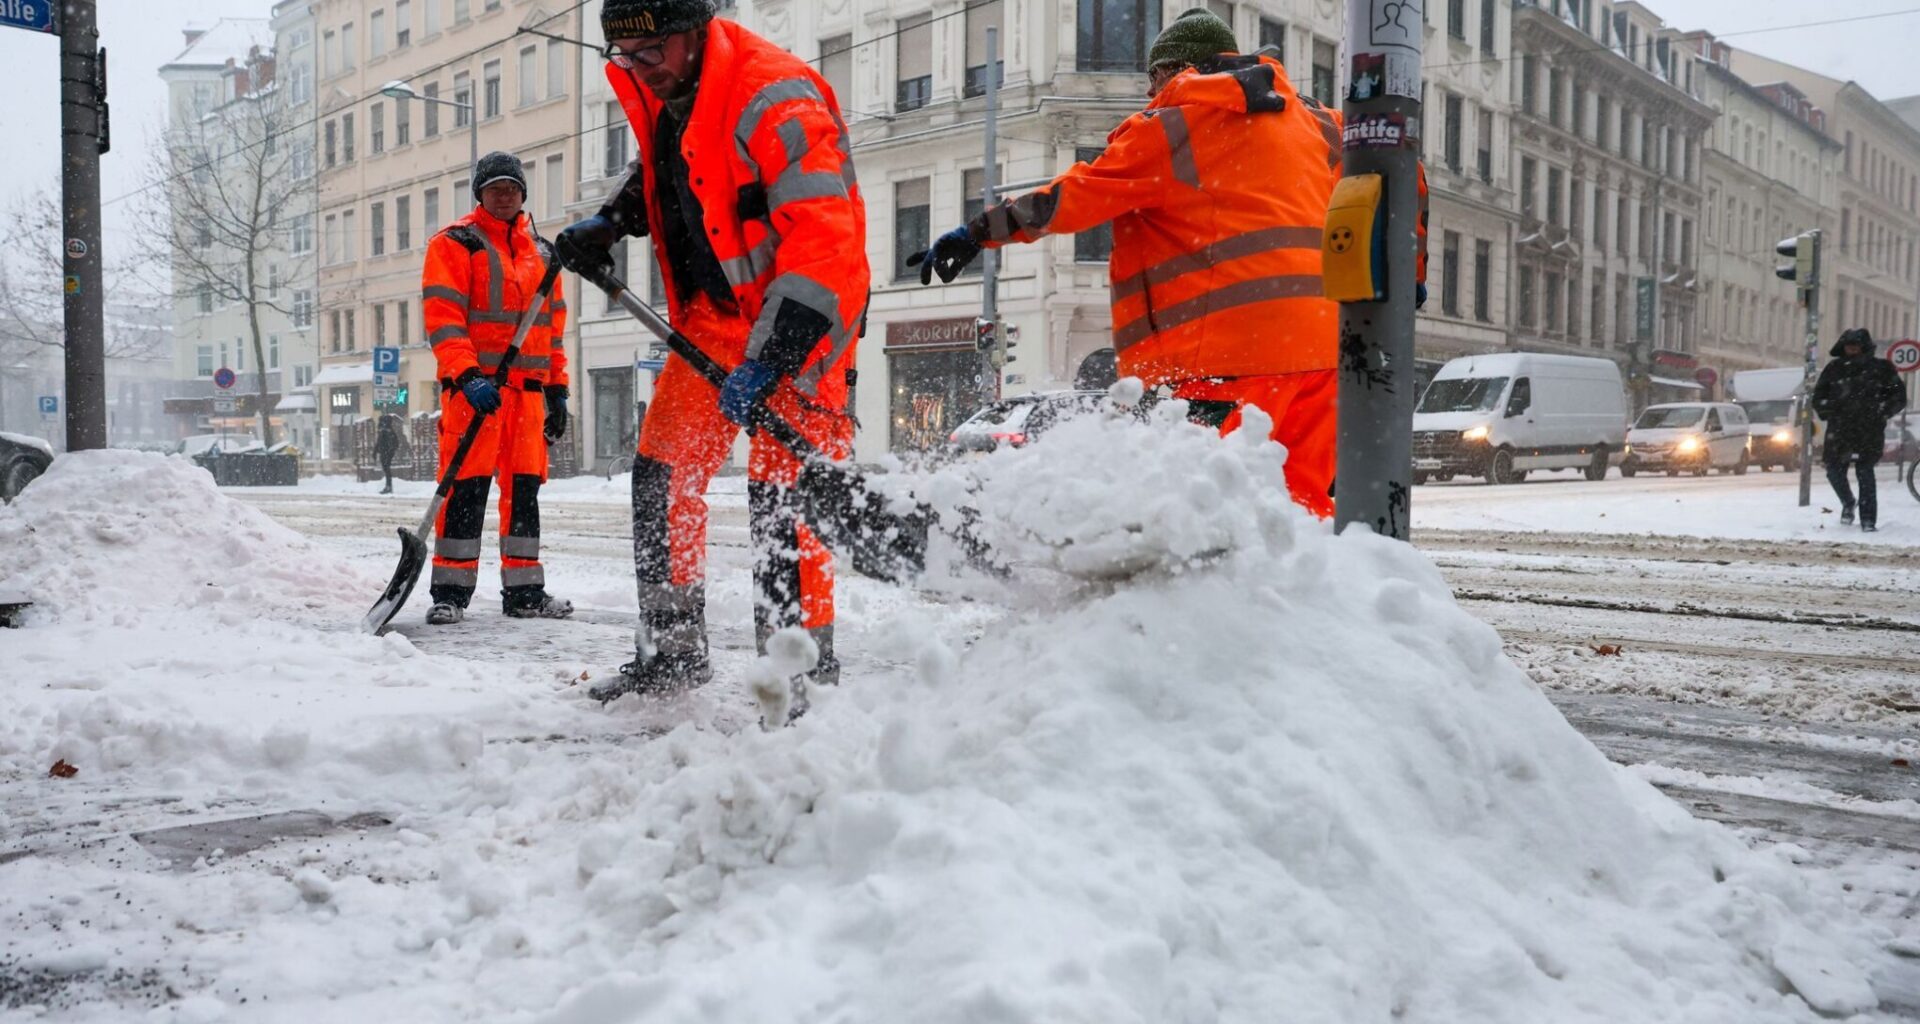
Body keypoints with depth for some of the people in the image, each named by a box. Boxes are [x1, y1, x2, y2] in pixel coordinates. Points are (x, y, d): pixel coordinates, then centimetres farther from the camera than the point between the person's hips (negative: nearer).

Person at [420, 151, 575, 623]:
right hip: (474, 384, -5)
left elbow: (553, 324, 22)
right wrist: (467, 375, -22)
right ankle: (451, 591, 0)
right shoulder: (455, 243, 1)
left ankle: (524, 591, 14)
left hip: (528, 386, 5)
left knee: (524, 488, 7)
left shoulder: (542, 252, 19)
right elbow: (442, 316, -9)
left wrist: (557, 389, 16)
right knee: (467, 487, -7)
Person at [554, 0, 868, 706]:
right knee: (661, 468, 9)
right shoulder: (658, 88, 3)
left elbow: (824, 242, -32)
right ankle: (672, 650, 21)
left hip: (802, 315, -8)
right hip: (715, 312, 9)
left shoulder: (774, 99, -25)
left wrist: (768, 359, -37)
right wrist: (611, 221, 7)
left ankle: (807, 673, -5)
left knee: (780, 488, -15)